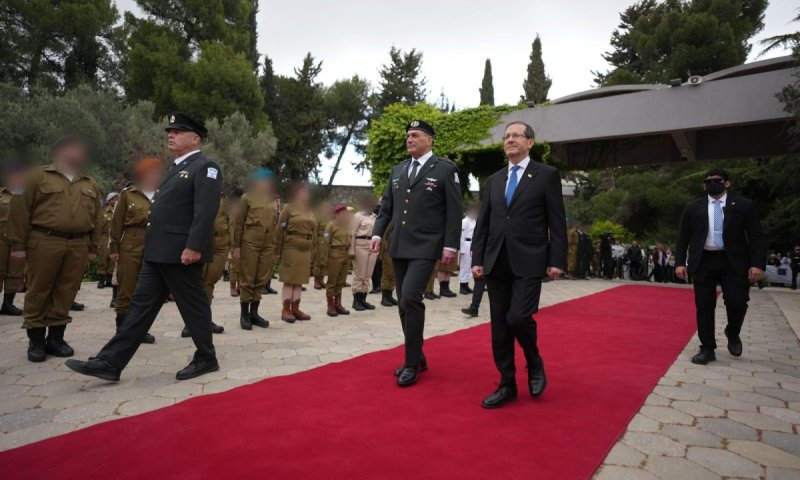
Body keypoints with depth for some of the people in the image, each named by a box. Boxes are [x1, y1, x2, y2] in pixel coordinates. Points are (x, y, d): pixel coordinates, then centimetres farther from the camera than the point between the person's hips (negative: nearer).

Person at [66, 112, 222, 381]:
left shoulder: (204, 167, -8)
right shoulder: (177, 168, 21)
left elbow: (206, 211, -20)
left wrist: (194, 246, -26)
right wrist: (153, 246, 22)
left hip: (181, 252, -9)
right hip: (158, 253, 10)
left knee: (194, 306, 2)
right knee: (142, 305, 9)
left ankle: (206, 358, 17)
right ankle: (110, 363, 13)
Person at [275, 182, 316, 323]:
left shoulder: (310, 211, 15)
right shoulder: (288, 208, -2)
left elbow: (313, 233, 18)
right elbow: (280, 231, -5)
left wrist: (312, 252, 14)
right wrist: (277, 251, -9)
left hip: (305, 251, 6)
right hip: (291, 249, -5)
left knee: (300, 280, 7)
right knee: (289, 280, -2)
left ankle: (295, 309, 14)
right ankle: (286, 310, 4)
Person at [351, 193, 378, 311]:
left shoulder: (374, 216, 15)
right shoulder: (358, 216, -3)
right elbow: (353, 233, -8)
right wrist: (352, 250, -14)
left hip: (373, 246, 6)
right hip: (361, 246, -6)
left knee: (367, 275, 8)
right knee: (359, 275, -2)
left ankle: (363, 299, 15)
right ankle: (356, 300, 5)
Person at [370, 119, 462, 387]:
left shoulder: (445, 169, -1)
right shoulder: (398, 170, 15)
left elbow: (454, 212, -6)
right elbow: (386, 206, 16)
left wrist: (450, 245, -12)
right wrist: (377, 233, 4)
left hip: (425, 247, -6)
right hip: (399, 247, 6)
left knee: (410, 298, -17)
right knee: (404, 303, 9)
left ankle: (412, 363, -2)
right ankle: (417, 357, 23)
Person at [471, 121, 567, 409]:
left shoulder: (547, 175, 3)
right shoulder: (493, 180, 15)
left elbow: (557, 222, -2)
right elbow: (483, 223, 13)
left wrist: (557, 261, -9)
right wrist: (477, 259, 6)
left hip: (529, 261, -4)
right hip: (496, 263, 5)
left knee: (519, 317, -16)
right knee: (499, 327, 6)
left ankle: (534, 363, 16)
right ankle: (507, 385, 18)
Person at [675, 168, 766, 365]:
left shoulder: (743, 205, 3)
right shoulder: (693, 208, 7)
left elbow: (757, 237, -1)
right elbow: (683, 238, 7)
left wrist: (758, 264, -10)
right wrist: (680, 262, 0)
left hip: (734, 262, -1)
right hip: (703, 262, 1)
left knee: (737, 302, -6)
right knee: (704, 307, 3)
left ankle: (732, 334, 27)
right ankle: (707, 349, 13)